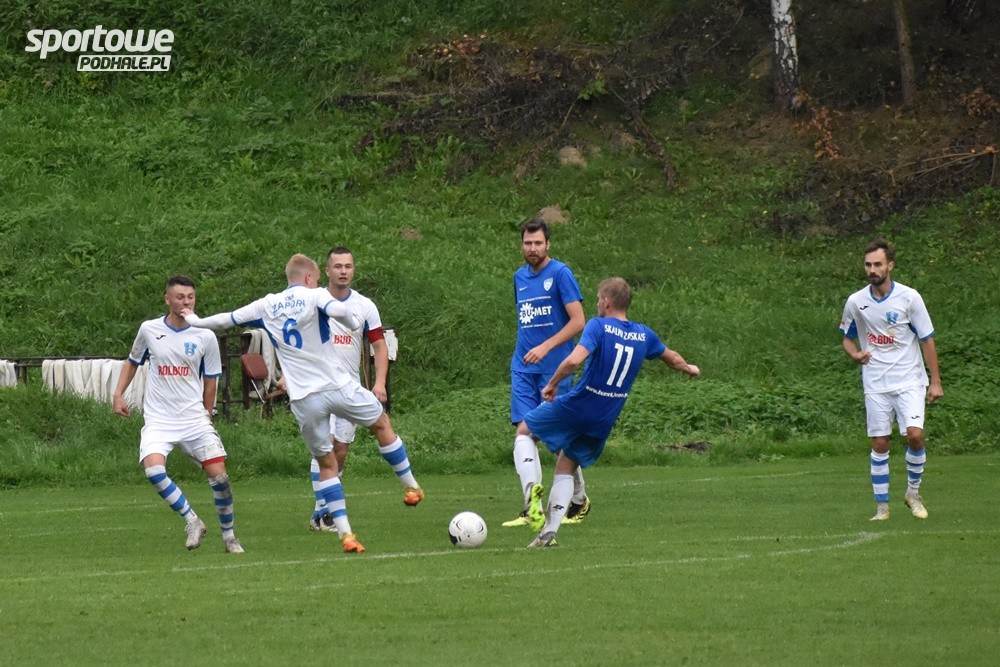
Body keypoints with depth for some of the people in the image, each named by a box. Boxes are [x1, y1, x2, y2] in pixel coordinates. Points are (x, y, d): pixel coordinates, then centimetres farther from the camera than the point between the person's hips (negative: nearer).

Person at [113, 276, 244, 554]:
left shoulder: (205, 337, 0)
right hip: (158, 420, 0)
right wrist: (118, 394, 10)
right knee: (152, 468, -25)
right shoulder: (149, 330, 2)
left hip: (194, 418, 0)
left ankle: (229, 535, 14)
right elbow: (133, 362, 19)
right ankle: (192, 521, -9)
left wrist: (205, 415, 10)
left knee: (218, 474, -8)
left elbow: (210, 382, 10)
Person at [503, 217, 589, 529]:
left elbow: (577, 321, -13)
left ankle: (579, 498, 22)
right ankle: (532, 506, -15)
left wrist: (545, 347, -21)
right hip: (523, 368, 6)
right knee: (523, 431, -9)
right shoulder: (520, 277, 13)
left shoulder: (561, 274, -8)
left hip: (554, 367, -6)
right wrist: (522, 352, 16)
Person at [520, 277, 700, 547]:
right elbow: (671, 358, 25)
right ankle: (550, 530, 5)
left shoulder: (598, 326, -13)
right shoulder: (644, 335, 6)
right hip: (603, 422, 5)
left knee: (524, 430, 18)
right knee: (566, 469, 18)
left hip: (574, 407, -5)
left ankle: (533, 492, -2)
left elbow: (574, 360, -28)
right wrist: (689, 368, 46)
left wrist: (552, 384, -13)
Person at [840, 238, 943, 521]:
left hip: (909, 380, -2)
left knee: (915, 435, -17)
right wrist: (855, 353, -7)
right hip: (875, 384, 2)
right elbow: (848, 337, 16)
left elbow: (927, 340, 0)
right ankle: (881, 505, 10)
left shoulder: (909, 297, -6)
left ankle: (913, 492, 5)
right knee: (879, 443, 1)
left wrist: (935, 381, -2)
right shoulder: (856, 302, 0)